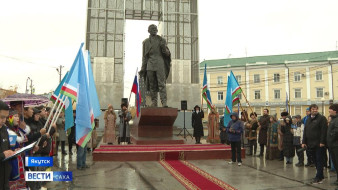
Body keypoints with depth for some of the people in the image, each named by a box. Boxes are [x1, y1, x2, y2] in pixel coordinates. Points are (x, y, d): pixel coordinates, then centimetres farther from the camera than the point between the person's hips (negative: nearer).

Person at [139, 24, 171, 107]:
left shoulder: (161, 40, 10)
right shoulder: (146, 42, 15)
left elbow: (167, 54, 8)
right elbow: (144, 56, 16)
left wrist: (163, 47, -13)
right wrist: (143, 68, 10)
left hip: (160, 64, -2)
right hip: (150, 65, 2)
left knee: (161, 84, -11)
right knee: (152, 85, 2)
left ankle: (164, 103, -16)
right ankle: (154, 103, 7)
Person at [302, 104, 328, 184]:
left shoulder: (322, 118, -6)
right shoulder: (308, 120, 15)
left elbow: (324, 131, -13)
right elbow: (305, 131, 16)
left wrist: (322, 142, -19)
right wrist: (304, 142, 9)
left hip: (319, 144, -7)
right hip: (311, 144, 7)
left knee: (319, 160, -4)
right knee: (316, 160, 12)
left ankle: (318, 178, -1)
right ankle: (321, 176, 21)